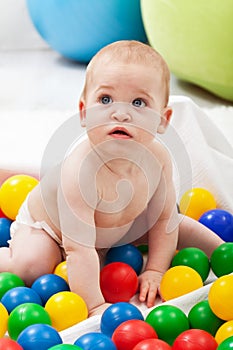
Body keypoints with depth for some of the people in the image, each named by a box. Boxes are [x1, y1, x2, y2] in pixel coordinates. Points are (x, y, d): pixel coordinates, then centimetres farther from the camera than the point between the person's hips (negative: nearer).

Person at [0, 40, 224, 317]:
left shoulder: (158, 157, -26)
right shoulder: (81, 170, -44)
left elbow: (164, 217, -10)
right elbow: (79, 249, -42)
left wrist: (155, 270, -13)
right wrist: (94, 305, -42)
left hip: (120, 225, 5)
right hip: (46, 225, -5)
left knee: (183, 227, 2)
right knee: (32, 265, -30)